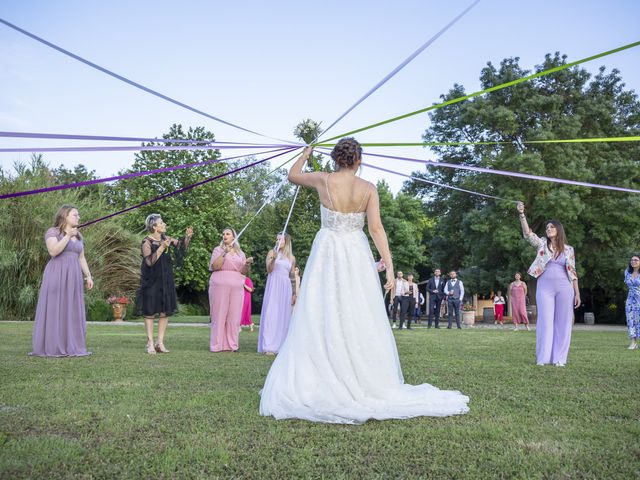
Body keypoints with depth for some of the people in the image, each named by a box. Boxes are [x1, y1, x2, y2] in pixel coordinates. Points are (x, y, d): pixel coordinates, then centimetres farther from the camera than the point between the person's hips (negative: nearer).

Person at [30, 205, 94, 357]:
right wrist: (68, 236, -18)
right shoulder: (53, 232, -2)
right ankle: (50, 347, -2)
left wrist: (88, 276, 10)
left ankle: (71, 346, 8)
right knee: (54, 310, -6)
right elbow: (53, 251, -18)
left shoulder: (78, 236, 17)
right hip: (57, 276, -6)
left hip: (73, 277, 6)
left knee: (72, 311, 5)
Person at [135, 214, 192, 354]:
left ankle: (160, 342, 13)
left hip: (165, 281, 6)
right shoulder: (146, 242, -12)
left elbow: (180, 245, 13)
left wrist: (187, 237, -5)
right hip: (151, 281, -6)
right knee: (150, 312, 0)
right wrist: (162, 247, -25)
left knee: (165, 311, 5)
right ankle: (150, 344, 7)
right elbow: (150, 261, -21)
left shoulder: (165, 238, 6)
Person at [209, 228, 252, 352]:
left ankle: (232, 344, 5)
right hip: (220, 285, -3)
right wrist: (224, 253, -13)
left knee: (234, 315, 0)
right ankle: (217, 345, 0)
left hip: (237, 286, 3)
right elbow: (214, 266, -6)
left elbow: (243, 272, 15)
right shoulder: (218, 250, 9)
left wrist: (247, 264, -4)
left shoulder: (240, 253, 17)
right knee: (219, 314, -4)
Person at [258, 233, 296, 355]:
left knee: (283, 316, 2)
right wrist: (273, 259, -23)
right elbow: (269, 270, -5)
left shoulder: (291, 258, 14)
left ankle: (281, 346, 6)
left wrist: (294, 294, 11)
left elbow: (292, 277, 15)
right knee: (271, 315, -8)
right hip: (273, 286, -3)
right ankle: (269, 347, -9)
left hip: (286, 288, 3)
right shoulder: (272, 252, 6)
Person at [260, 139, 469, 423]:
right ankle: (367, 383, 14)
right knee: (361, 322, 6)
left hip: (327, 256, 0)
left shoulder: (323, 180, -2)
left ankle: (316, 387, 4)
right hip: (357, 257, 1)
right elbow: (376, 229, -8)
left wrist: (305, 154, 33)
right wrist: (389, 265, -8)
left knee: (321, 320, 3)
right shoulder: (368, 189, -2)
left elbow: (292, 176, 16)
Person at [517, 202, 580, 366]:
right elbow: (527, 233, -9)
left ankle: (559, 358, 8)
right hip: (545, 287, -1)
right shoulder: (541, 244, 7)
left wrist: (577, 293, 3)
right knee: (545, 321, -2)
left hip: (564, 288, 1)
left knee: (563, 322, 1)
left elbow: (572, 272, 8)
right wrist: (521, 214, -22)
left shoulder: (568, 249, 9)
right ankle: (543, 357, 2)